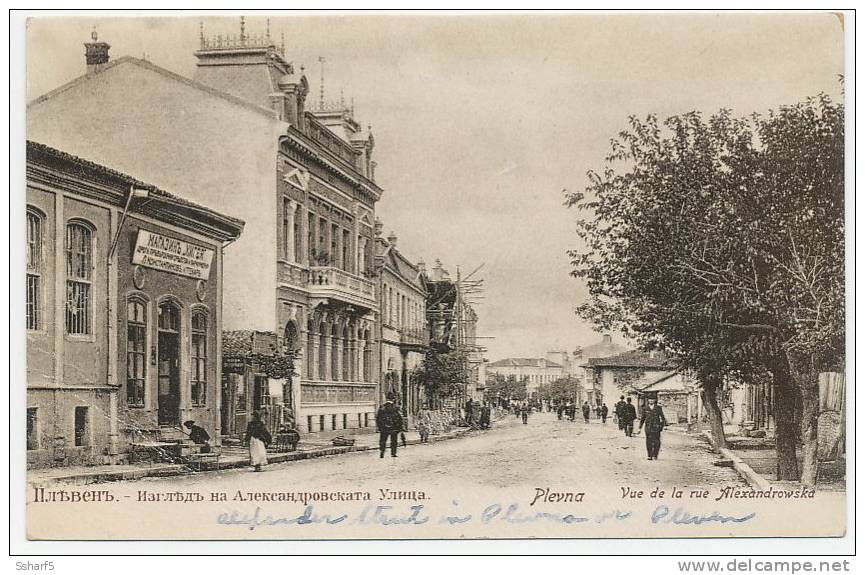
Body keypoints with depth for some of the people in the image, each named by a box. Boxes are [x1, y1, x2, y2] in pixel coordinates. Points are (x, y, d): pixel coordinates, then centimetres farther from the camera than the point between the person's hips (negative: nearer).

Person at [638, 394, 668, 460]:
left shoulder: (658, 408, 4)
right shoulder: (645, 408, 8)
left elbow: (662, 417, 7)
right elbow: (642, 418, 12)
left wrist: (664, 425, -4)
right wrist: (640, 428, 10)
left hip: (656, 427, -1)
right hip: (648, 427, 1)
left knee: (656, 442, -3)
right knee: (649, 442, 0)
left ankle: (655, 455, 4)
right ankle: (649, 456, 6)